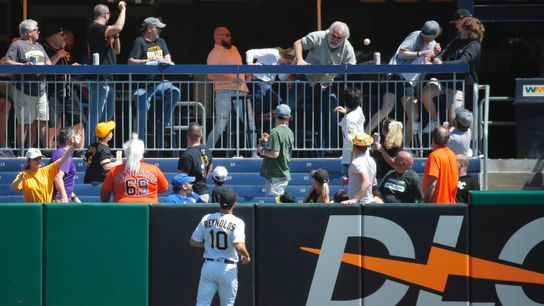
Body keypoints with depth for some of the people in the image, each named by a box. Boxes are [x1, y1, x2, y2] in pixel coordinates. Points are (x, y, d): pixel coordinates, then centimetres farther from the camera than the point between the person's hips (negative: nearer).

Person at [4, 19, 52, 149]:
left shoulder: (39, 46, 21)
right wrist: (23, 65, -24)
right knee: (24, 122, -5)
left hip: (40, 89, 7)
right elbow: (7, 62, -12)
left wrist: (47, 65, 1)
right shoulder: (17, 45, -3)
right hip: (24, 90, -7)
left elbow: (48, 61, 25)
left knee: (42, 121, 6)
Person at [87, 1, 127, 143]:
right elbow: (118, 27, -27)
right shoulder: (96, 28, -11)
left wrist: (116, 35, 10)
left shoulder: (103, 30, 21)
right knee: (96, 115, -10)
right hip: (99, 79, -10)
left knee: (109, 113, 17)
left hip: (108, 79, 10)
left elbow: (117, 50, 26)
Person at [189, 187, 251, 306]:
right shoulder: (237, 222, -12)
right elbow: (239, 246, -24)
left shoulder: (206, 219, 0)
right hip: (228, 269, -2)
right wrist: (246, 257, -3)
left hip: (208, 266, 2)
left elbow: (193, 242, 4)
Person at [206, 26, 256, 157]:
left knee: (250, 124, 6)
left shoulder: (233, 48, 19)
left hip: (241, 91, 7)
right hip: (224, 92, -7)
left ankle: (254, 154, 12)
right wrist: (232, 79, -23)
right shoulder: (214, 53, -5)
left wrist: (245, 74, 12)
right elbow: (211, 75, -17)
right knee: (220, 126, -11)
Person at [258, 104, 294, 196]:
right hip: (285, 174, 9)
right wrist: (268, 141, 20)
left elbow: (275, 153, -24)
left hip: (275, 176, -9)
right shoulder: (290, 133, 10)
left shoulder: (275, 132, -17)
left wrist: (262, 151, -7)